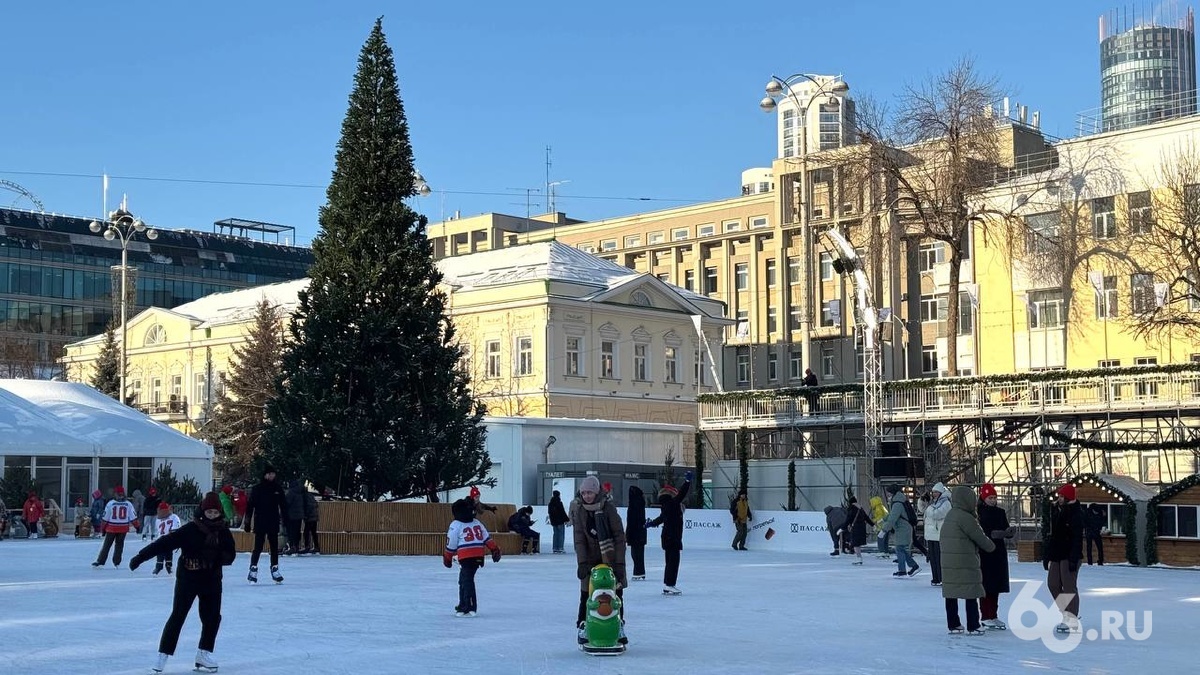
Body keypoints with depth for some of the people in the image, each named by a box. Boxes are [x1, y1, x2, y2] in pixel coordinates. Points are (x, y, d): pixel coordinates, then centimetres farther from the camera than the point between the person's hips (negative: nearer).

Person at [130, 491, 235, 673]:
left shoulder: (223, 532, -2)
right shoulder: (191, 530, -15)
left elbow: (230, 556, -2)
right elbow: (165, 542, -20)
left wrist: (217, 556, -23)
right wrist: (141, 556, -24)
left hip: (212, 580, 4)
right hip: (188, 578, -4)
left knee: (212, 617, 6)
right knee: (177, 616, -2)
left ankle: (204, 654, 20)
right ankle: (163, 655, 5)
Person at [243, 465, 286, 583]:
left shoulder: (278, 489, 5)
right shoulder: (257, 489, -4)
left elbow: (283, 506, 10)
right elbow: (250, 506, -3)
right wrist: (247, 522, -5)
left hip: (273, 524, 3)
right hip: (260, 524, -3)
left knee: (274, 547, 7)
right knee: (258, 547, -3)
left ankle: (275, 569, 17)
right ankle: (253, 569, 5)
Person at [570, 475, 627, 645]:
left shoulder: (608, 506, -15)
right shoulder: (578, 509, -9)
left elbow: (619, 536, -13)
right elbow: (579, 539, -10)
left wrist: (619, 563, -17)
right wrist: (582, 563, -20)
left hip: (611, 556, -1)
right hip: (590, 558, 1)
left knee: (617, 592, 4)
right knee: (586, 592, -3)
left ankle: (619, 627, 16)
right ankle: (583, 627, 7)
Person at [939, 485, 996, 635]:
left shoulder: (949, 516, 12)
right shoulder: (965, 518, -15)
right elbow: (979, 537, -10)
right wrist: (991, 546, 9)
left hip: (948, 563, 8)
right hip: (966, 564, -8)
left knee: (951, 595, 10)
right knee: (971, 595, -1)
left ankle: (953, 625, 15)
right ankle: (973, 627, 1)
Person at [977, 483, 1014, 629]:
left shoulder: (1000, 512, 11)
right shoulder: (978, 513, -8)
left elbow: (1005, 531, 12)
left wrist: (1009, 531, -10)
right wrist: (992, 534, -25)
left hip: (999, 553, 6)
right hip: (984, 554, -6)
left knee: (996, 586, 10)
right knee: (986, 586, -5)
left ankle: (994, 616, 18)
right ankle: (987, 617, -1)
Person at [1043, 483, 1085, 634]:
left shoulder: (1075, 513, -12)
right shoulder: (1056, 510, 14)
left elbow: (1077, 538, -18)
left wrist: (1074, 559, -23)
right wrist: (1047, 554, 18)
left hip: (1069, 555, -9)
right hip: (1056, 554, 9)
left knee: (1069, 586, -7)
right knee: (1053, 584, 11)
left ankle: (1072, 622, -3)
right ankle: (1068, 615, 23)